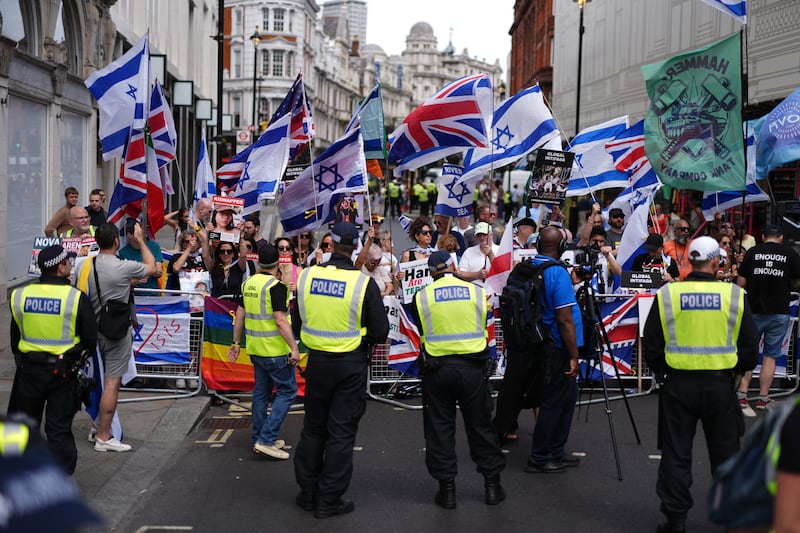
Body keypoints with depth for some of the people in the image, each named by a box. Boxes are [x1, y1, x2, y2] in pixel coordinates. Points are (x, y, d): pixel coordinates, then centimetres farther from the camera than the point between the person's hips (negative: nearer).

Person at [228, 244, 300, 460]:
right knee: (287, 391, 1)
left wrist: (236, 342, 20)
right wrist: (294, 347, -22)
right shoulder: (275, 286, -17)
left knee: (261, 392, 16)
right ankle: (266, 439, -7)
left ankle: (260, 439, 21)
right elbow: (280, 320, -23)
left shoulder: (248, 284, 6)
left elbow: (240, 314, 12)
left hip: (255, 348, 8)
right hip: (276, 350, -8)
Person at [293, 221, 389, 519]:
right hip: (351, 366, -3)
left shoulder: (306, 277, -8)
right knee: (341, 433, 7)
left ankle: (308, 492, 26)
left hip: (317, 361, 3)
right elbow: (380, 332, -12)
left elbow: (299, 322, 4)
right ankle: (329, 500, 12)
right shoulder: (363, 283, -17)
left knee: (313, 428, 18)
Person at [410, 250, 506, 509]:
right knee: (480, 426, 11)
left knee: (440, 429, 8)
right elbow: (483, 328, 9)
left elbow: (422, 333, 6)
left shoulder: (421, 297, -4)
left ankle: (447, 489, 11)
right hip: (472, 367, 1)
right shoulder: (477, 292, 0)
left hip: (437, 368, -1)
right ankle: (492, 485, 18)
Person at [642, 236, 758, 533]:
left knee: (676, 455, 9)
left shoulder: (666, 295, -5)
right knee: (726, 453, 14)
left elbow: (651, 347, 1)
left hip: (678, 384, 0)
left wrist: (662, 373, 17)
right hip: (721, 385, 0)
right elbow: (750, 349, 1)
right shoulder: (735, 296, -5)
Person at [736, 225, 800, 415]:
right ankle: (763, 398, 14)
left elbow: (740, 283, -2)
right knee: (770, 355, 10)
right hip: (779, 312, 0)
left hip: (754, 311, 0)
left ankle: (742, 397, 1)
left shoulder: (752, 252, -1)